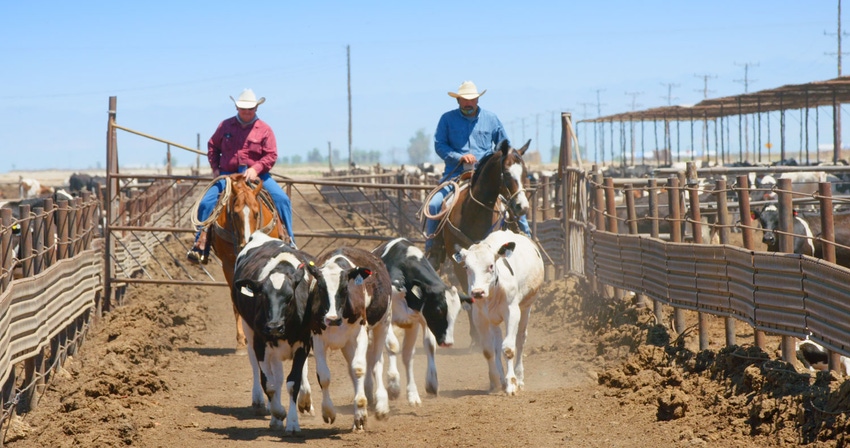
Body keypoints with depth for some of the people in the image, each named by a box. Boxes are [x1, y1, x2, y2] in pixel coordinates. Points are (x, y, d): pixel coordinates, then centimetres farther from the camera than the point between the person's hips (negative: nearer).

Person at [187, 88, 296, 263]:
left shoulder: (264, 129, 0)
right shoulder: (225, 126, 6)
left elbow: (271, 155, -4)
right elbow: (212, 146, 17)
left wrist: (256, 169, -20)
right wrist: (215, 168, 5)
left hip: (256, 175, -1)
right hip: (228, 174, 1)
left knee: (281, 199, -20)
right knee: (206, 203, -18)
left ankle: (289, 241, -8)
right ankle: (200, 246, -9)